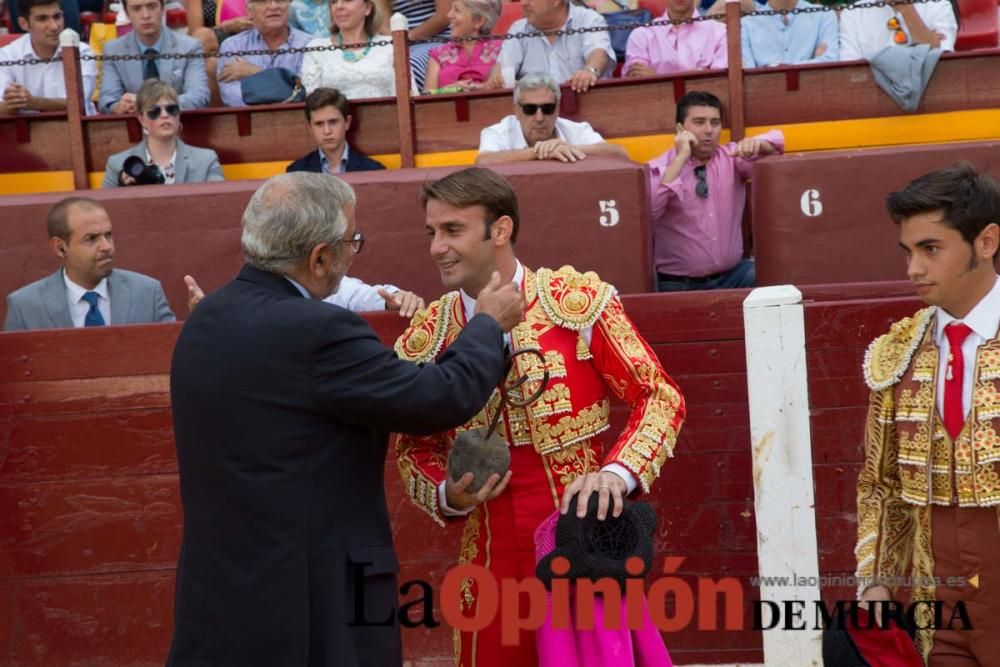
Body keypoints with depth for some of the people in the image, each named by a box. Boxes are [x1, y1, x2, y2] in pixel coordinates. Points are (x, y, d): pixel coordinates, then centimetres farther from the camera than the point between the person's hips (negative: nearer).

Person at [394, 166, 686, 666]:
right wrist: (447, 496, -9)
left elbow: (659, 398, -3)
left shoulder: (579, 302, -6)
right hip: (494, 562, 2)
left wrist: (618, 473, -18)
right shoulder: (425, 341, 1)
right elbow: (414, 449, 12)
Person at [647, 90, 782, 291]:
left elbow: (776, 139, 5)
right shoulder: (659, 168, -4)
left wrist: (755, 144, -18)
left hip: (734, 276, 3)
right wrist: (680, 159, -19)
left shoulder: (732, 158, 8)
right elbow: (648, 212, -21)